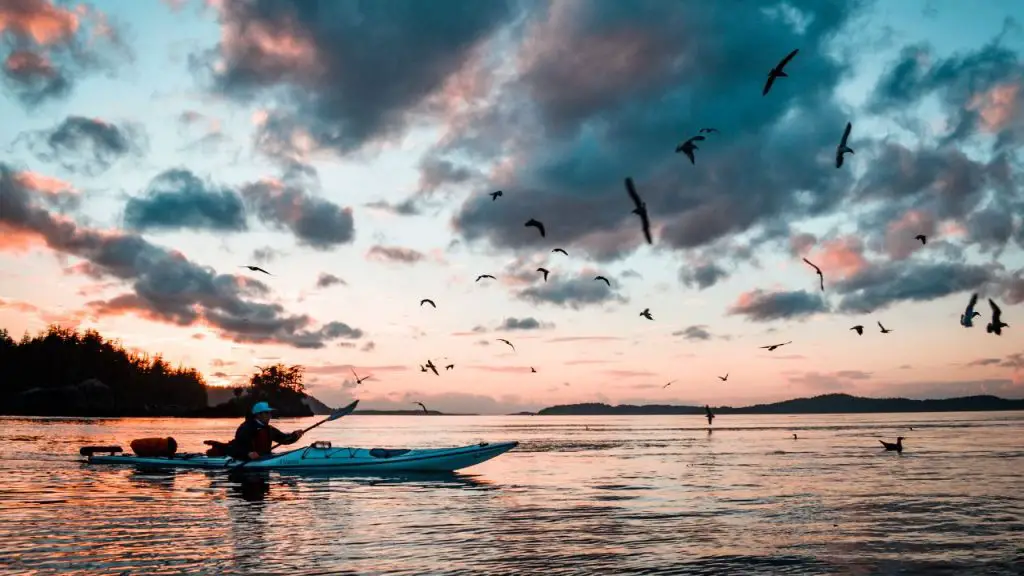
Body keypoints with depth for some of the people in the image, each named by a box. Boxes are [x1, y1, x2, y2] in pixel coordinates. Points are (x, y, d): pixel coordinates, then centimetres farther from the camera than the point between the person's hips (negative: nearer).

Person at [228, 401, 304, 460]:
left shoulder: (269, 429, 13)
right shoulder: (245, 428, -12)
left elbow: (283, 438, 11)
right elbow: (235, 447, -19)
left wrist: (294, 436, -11)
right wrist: (248, 453, -38)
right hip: (247, 461, -8)